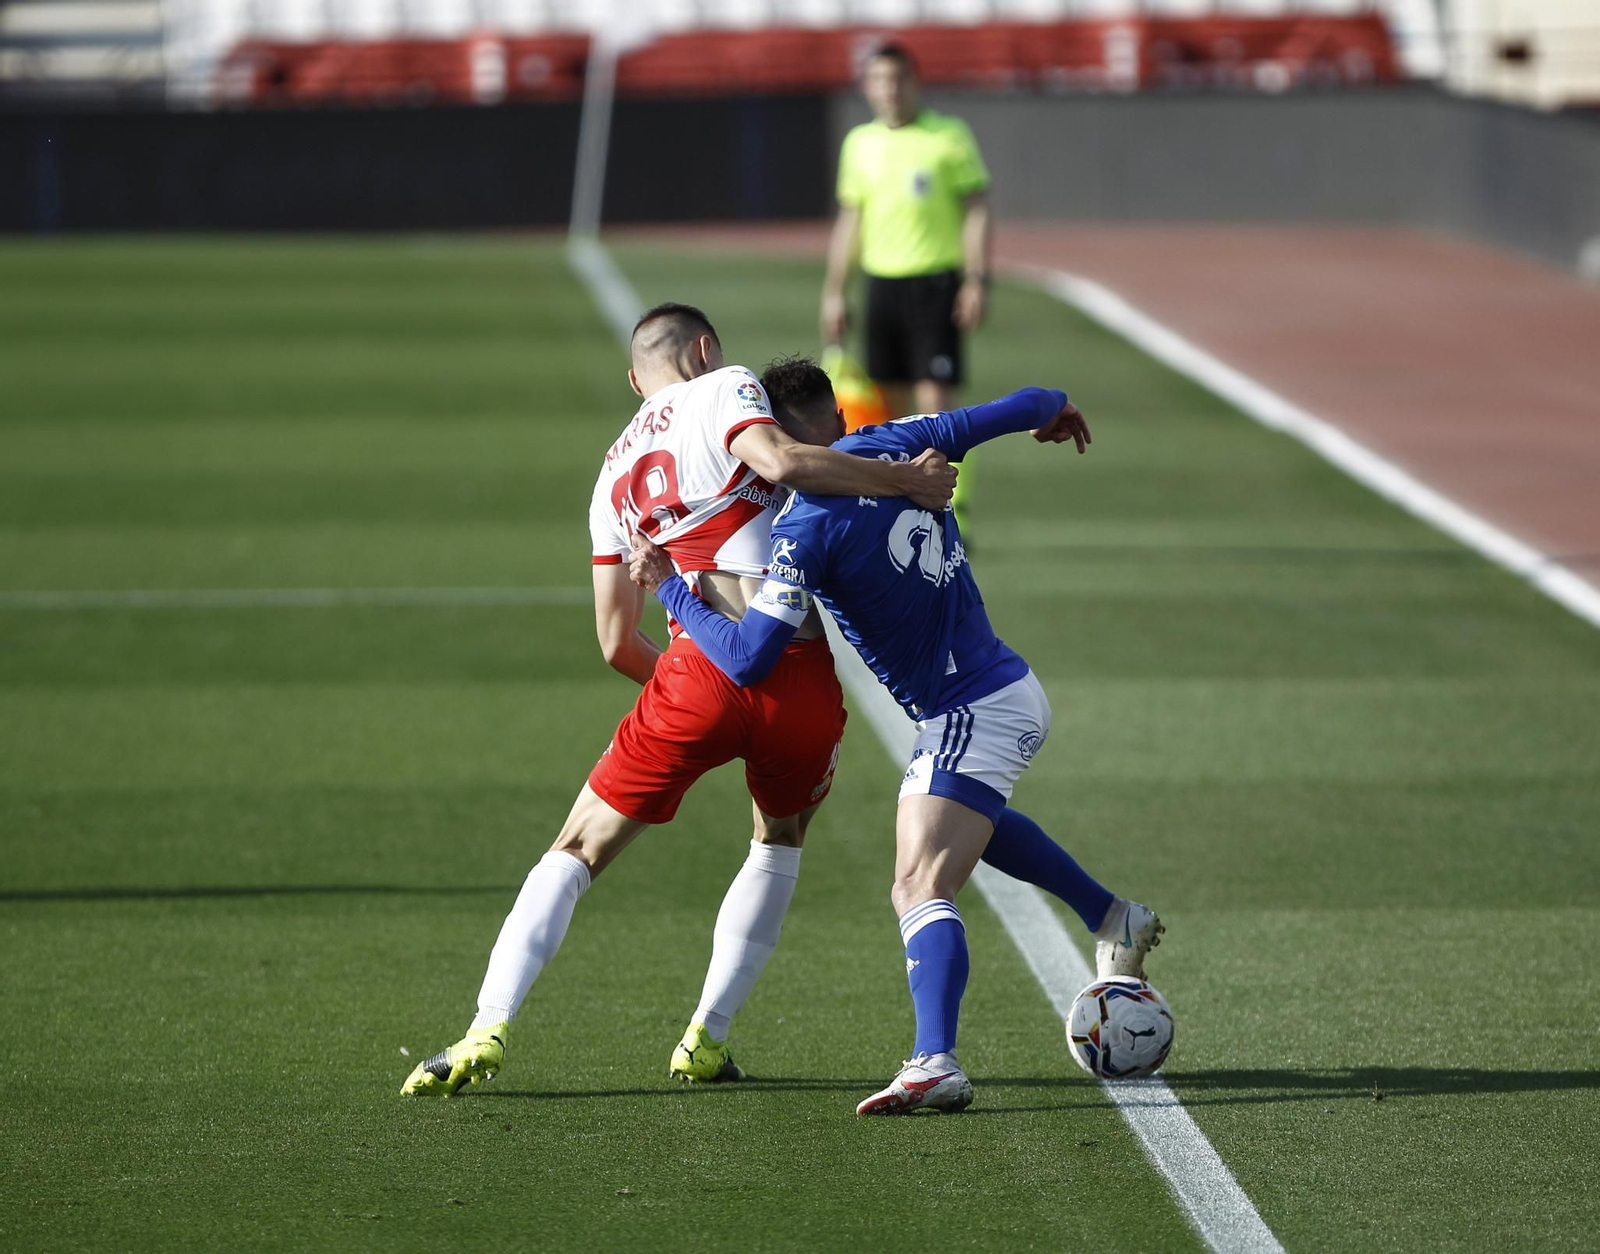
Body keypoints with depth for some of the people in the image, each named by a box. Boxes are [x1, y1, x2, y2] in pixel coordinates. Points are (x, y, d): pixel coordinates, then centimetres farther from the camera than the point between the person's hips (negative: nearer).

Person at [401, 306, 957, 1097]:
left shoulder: (614, 475, 22)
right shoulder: (721, 391, 7)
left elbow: (617, 643, 19)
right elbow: (780, 461, -16)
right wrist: (904, 481, -9)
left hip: (698, 670, 2)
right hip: (800, 672, -2)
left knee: (579, 851, 12)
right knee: (780, 839, 26)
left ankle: (490, 1026, -6)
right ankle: (707, 1038, 19)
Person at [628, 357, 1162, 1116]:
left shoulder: (807, 525, -19)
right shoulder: (899, 443, 1)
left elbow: (747, 659, -20)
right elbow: (1001, 416, 15)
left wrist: (669, 589, -7)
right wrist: (1055, 408, 38)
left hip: (972, 716, -9)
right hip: (1011, 691, 9)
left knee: (921, 889, -19)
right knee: (962, 819, 38)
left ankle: (936, 1063, -38)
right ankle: (1111, 918, 43)